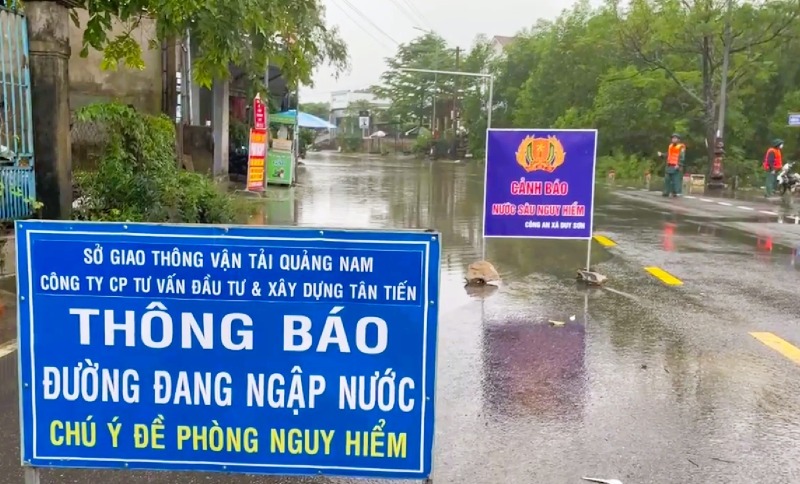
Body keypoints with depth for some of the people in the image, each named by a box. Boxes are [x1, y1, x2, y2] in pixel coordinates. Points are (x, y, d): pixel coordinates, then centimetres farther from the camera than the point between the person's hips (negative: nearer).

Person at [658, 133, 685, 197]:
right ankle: (666, 192, 13)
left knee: (676, 180, -8)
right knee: (667, 179, 7)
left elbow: (682, 157, -12)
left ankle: (676, 192, -6)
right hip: (669, 166, 7)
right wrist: (661, 154, 9)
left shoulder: (681, 147, -5)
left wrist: (678, 165, -21)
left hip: (676, 167, -7)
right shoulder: (671, 146, 17)